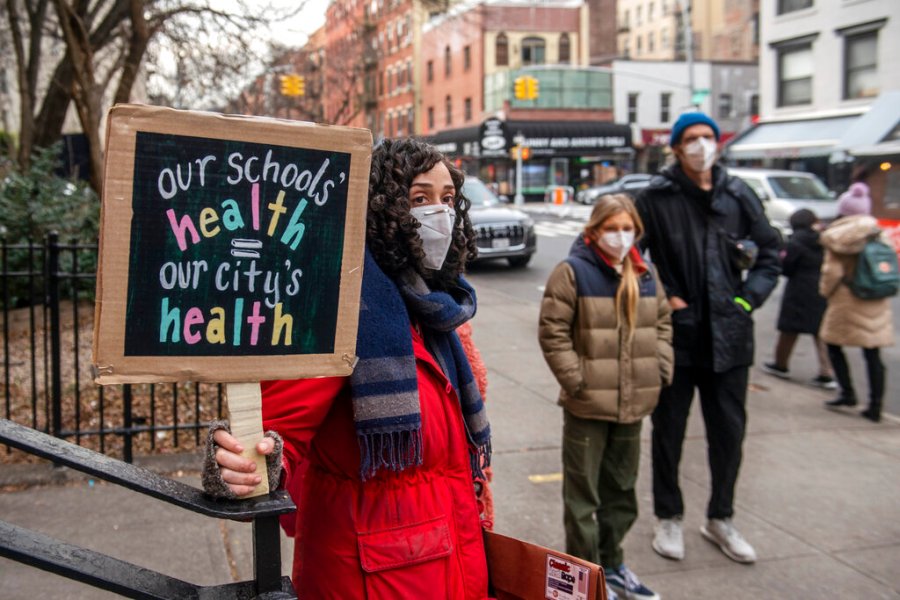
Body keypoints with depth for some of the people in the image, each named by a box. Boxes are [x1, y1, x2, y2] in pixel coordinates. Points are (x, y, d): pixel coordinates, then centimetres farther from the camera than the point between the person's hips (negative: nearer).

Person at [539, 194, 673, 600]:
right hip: (587, 404, -6)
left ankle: (610, 563, 36)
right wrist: (575, 379, -14)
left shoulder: (645, 273, 8)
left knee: (621, 489, 19)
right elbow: (552, 331, -12)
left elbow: (662, 323, 17)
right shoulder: (573, 271, -11)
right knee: (583, 494, 5)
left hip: (634, 403, 6)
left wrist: (661, 369, 5)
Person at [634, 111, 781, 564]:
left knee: (729, 431, 11)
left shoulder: (739, 196, 4)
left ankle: (720, 519, 31)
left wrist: (748, 298, 1)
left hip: (728, 335, 3)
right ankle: (669, 518, 28)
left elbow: (769, 253, 12)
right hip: (675, 334, -3)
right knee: (669, 429, 11)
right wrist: (660, 297, -8)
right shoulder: (656, 197, -6)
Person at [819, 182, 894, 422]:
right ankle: (875, 405, 5)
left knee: (834, 345, 13)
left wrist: (826, 291, 4)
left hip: (847, 301, -5)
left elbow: (832, 271, -11)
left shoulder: (836, 237, -9)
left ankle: (847, 393, 8)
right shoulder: (880, 235, 8)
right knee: (873, 354, 5)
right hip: (877, 303, 5)